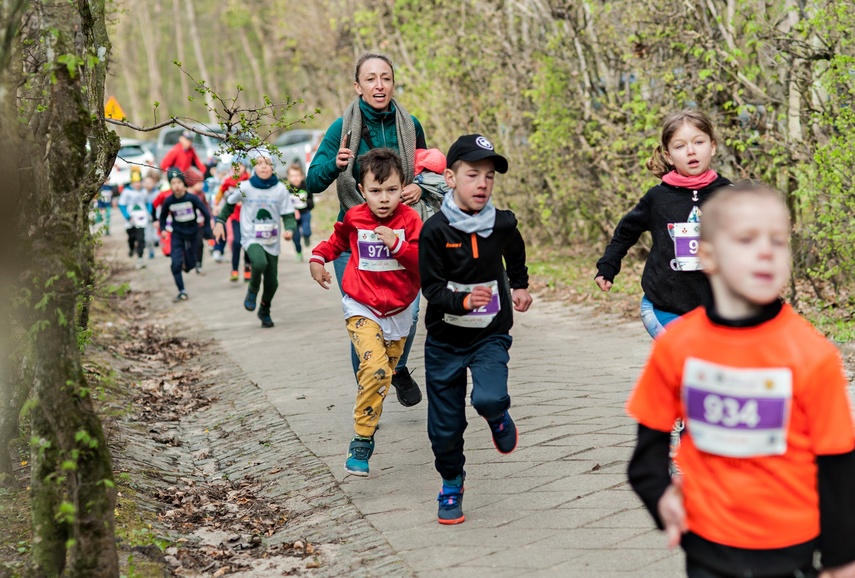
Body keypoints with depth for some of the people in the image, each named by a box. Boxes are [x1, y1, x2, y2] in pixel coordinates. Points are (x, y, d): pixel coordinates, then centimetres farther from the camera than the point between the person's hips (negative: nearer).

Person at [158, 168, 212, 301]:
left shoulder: (192, 198, -15)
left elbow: (205, 213, -8)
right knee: (176, 264, -14)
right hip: (177, 235, 0)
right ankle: (181, 291, -6)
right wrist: (163, 229, -3)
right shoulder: (168, 201, -9)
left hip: (192, 233, 0)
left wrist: (207, 229, -10)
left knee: (190, 265, 7)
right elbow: (163, 216, 9)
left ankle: (186, 262, 45)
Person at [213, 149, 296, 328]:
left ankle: (265, 311, 35)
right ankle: (252, 290, -2)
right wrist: (220, 221, 4)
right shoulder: (245, 188, -7)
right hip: (251, 239, -2)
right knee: (260, 263, -33)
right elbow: (230, 204, 12)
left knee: (272, 281, 7)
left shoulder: (280, 189, -7)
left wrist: (290, 230, -24)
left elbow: (289, 216, -5)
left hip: (272, 241, 2)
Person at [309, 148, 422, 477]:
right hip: (361, 309, -2)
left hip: (398, 312, 2)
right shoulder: (354, 218, -4)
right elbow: (338, 240, 20)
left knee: (384, 375, 15)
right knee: (375, 368, -22)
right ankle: (361, 441, -15)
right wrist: (318, 257, 6)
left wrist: (398, 245, -27)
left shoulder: (409, 220, -7)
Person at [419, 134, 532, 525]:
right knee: (445, 425, 7)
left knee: (489, 397, -26)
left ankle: (498, 416, 11)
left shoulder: (502, 224, -6)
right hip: (445, 340, -1)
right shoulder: (435, 230, -15)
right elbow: (431, 287, -17)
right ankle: (451, 486, 32)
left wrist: (519, 286, 19)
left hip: (490, 335, 1)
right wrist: (464, 301, -31)